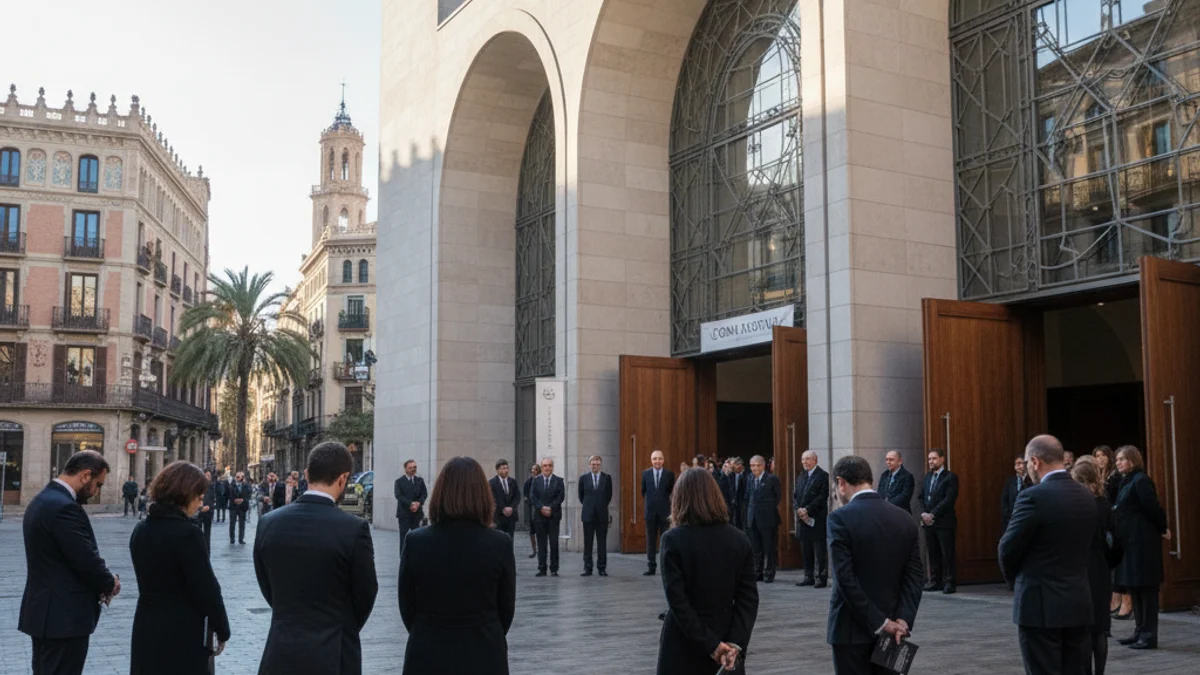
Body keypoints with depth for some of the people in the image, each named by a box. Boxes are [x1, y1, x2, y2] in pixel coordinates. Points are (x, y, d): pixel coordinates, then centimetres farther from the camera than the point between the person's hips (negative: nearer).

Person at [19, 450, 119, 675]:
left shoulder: (42, 500, 12)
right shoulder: (64, 507, -21)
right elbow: (86, 559, -21)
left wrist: (101, 583, 6)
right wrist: (110, 584, -2)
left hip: (44, 611, 10)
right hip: (64, 616, -10)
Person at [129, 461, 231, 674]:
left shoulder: (141, 530, 6)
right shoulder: (187, 533, -18)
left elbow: (150, 576, 11)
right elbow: (206, 588, -17)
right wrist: (222, 630, -5)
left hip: (146, 628, 7)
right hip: (183, 632, -7)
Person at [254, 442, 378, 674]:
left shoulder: (268, 523, -4)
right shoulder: (354, 528, -15)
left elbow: (268, 590, 7)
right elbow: (365, 595, -3)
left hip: (281, 654, 3)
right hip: (333, 655, -3)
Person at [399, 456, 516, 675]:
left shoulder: (416, 542, -9)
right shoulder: (500, 544, -10)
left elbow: (407, 607, 0)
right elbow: (507, 608, 0)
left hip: (428, 656, 1)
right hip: (484, 657, 0)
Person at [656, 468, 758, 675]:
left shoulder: (673, 539, -11)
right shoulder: (739, 539, 1)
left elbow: (677, 600, -16)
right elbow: (749, 598, -4)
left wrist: (710, 645, -14)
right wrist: (736, 643, -10)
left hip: (684, 646, -3)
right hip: (725, 642, 4)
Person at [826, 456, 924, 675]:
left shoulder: (840, 518, -14)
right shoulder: (905, 518, 4)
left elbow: (846, 580, -19)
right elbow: (915, 576, -1)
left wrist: (881, 623, -14)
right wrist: (903, 620, -8)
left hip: (853, 628, -5)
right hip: (892, 630, 5)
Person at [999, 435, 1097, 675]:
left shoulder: (1034, 496, -16)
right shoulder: (1087, 496, 7)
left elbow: (1008, 549, -10)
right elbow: (1085, 545, 12)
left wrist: (1015, 580, 10)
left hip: (1041, 604, -7)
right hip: (1079, 602, 7)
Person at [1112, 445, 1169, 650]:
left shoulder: (1141, 481, -14)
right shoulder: (1126, 482, 15)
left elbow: (1153, 508, -17)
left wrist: (1163, 530, -5)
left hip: (1142, 541, -10)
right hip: (1130, 542, 10)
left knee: (1146, 588, -4)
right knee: (1133, 587, 13)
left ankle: (1149, 636, 0)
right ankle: (1140, 631, 20)